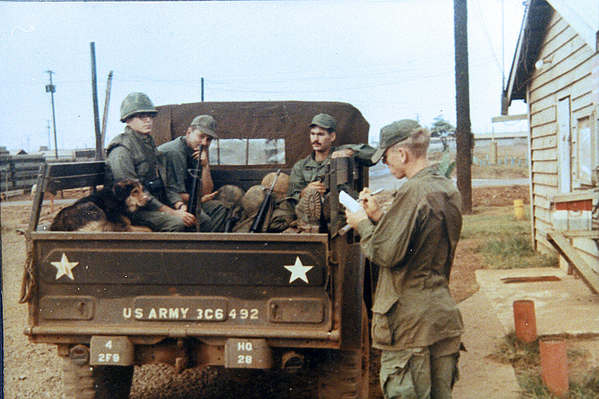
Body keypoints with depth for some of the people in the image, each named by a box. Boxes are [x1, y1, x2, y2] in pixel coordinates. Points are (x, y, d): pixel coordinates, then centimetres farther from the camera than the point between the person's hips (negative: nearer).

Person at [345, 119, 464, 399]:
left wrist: (363, 225, -2)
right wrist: (379, 216, 11)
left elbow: (387, 253, -18)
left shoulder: (412, 192, -18)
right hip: (444, 314, 9)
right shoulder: (450, 190, 10)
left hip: (410, 318, -9)